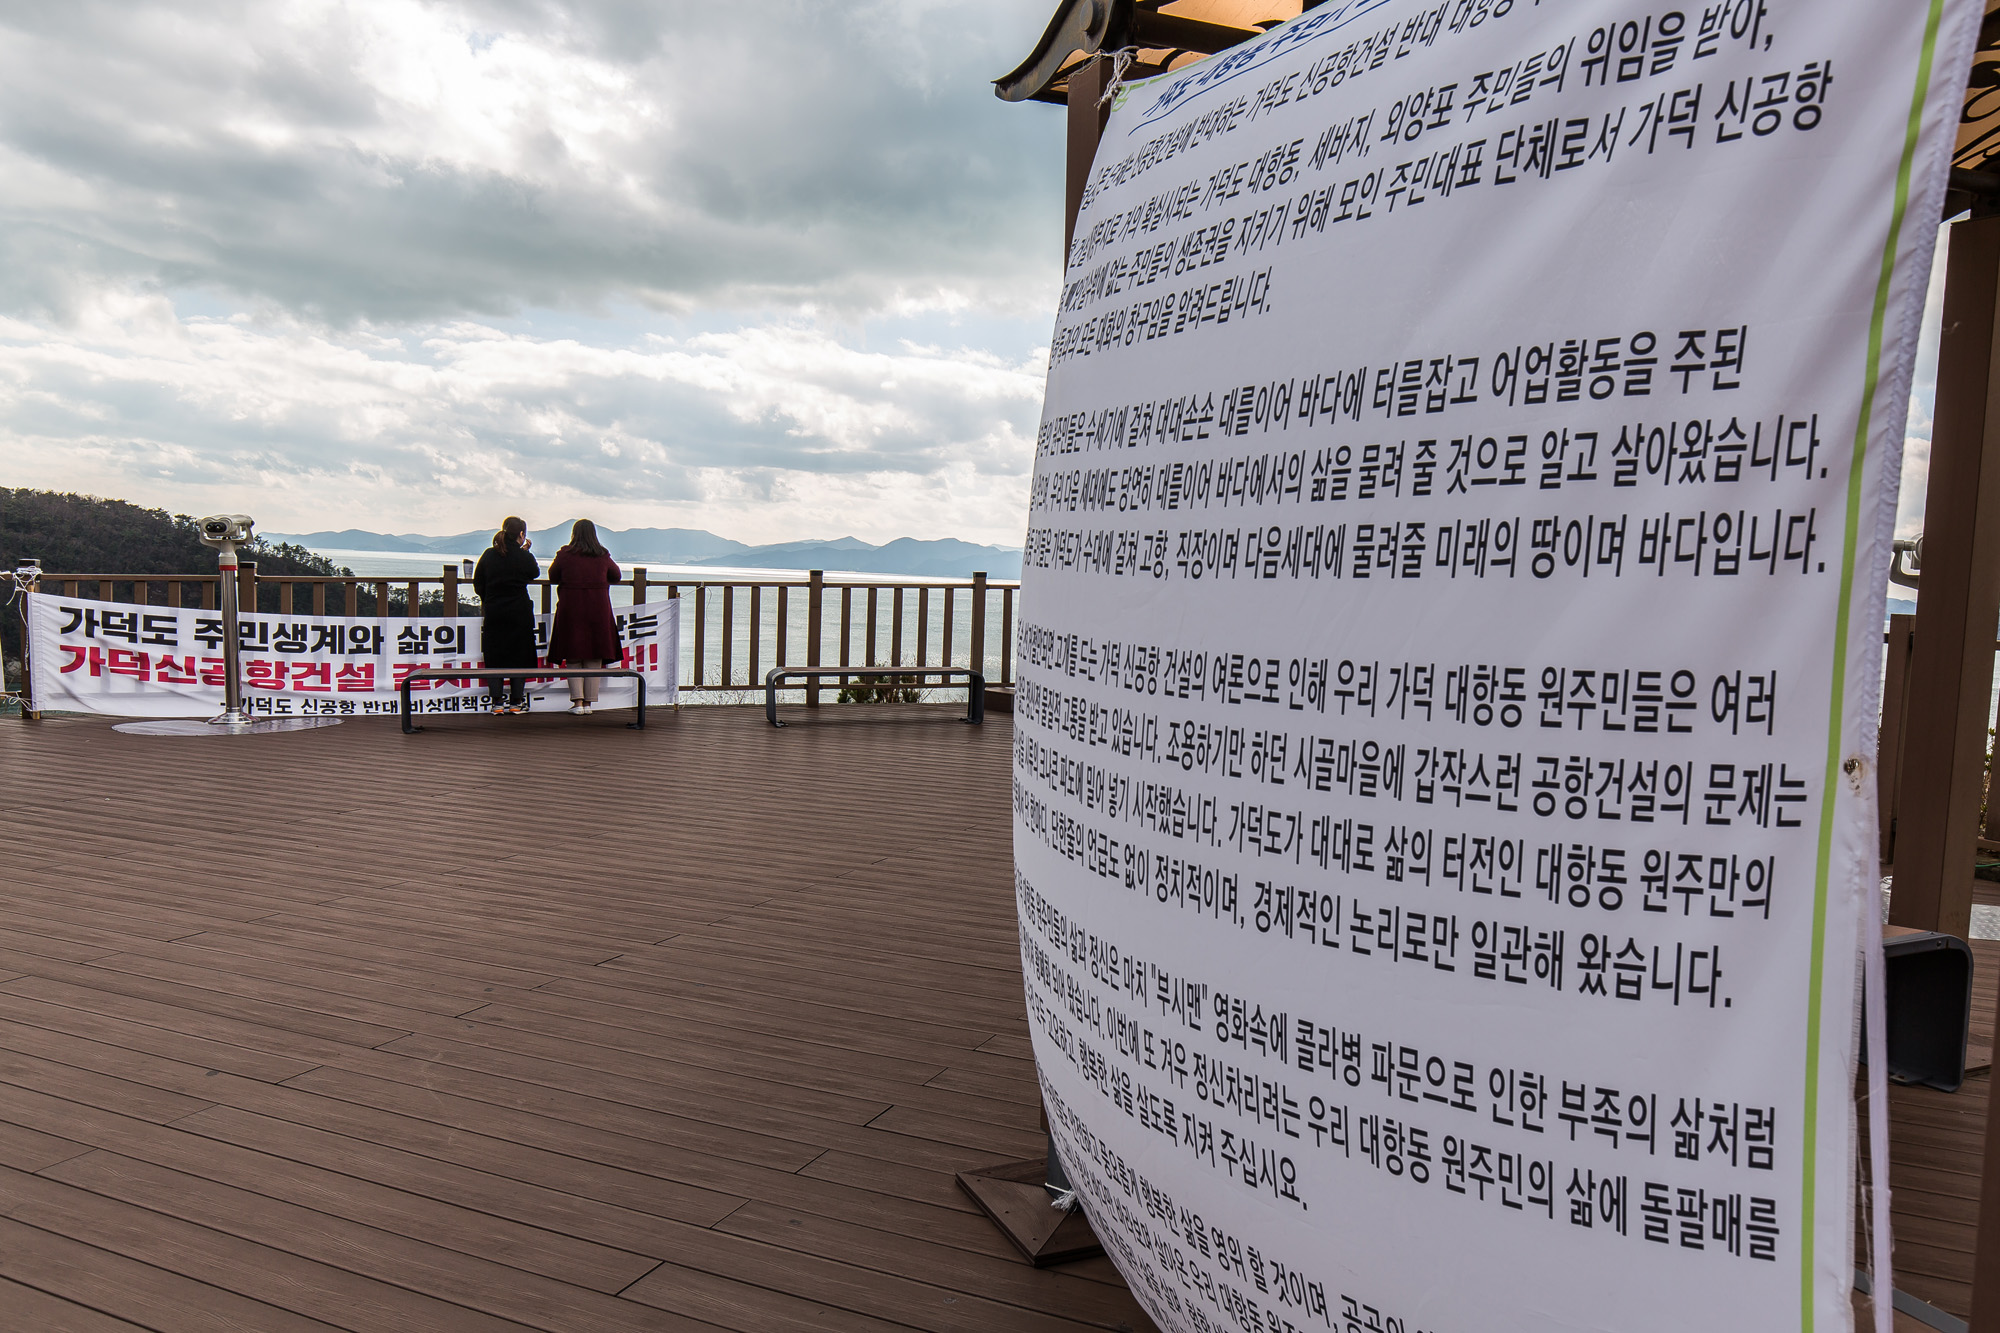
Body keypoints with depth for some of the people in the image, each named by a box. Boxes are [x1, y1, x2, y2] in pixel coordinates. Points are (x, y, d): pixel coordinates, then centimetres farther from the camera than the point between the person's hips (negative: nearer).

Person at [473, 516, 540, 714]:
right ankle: (516, 701, 8)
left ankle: (497, 701, 5)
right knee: (519, 655, 6)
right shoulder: (523, 556, -9)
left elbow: (477, 583, 6)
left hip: (493, 612, 2)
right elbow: (535, 573, 10)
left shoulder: (488, 555, 0)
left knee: (494, 657, 7)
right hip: (519, 613, -2)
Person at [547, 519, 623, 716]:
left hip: (571, 610, -1)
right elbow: (616, 576, 16)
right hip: (598, 610, 1)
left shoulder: (564, 555, -3)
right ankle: (589, 702, 7)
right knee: (594, 659, 7)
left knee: (573, 658, 5)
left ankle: (577, 701, -2)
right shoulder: (603, 556, 2)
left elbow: (552, 577, 9)